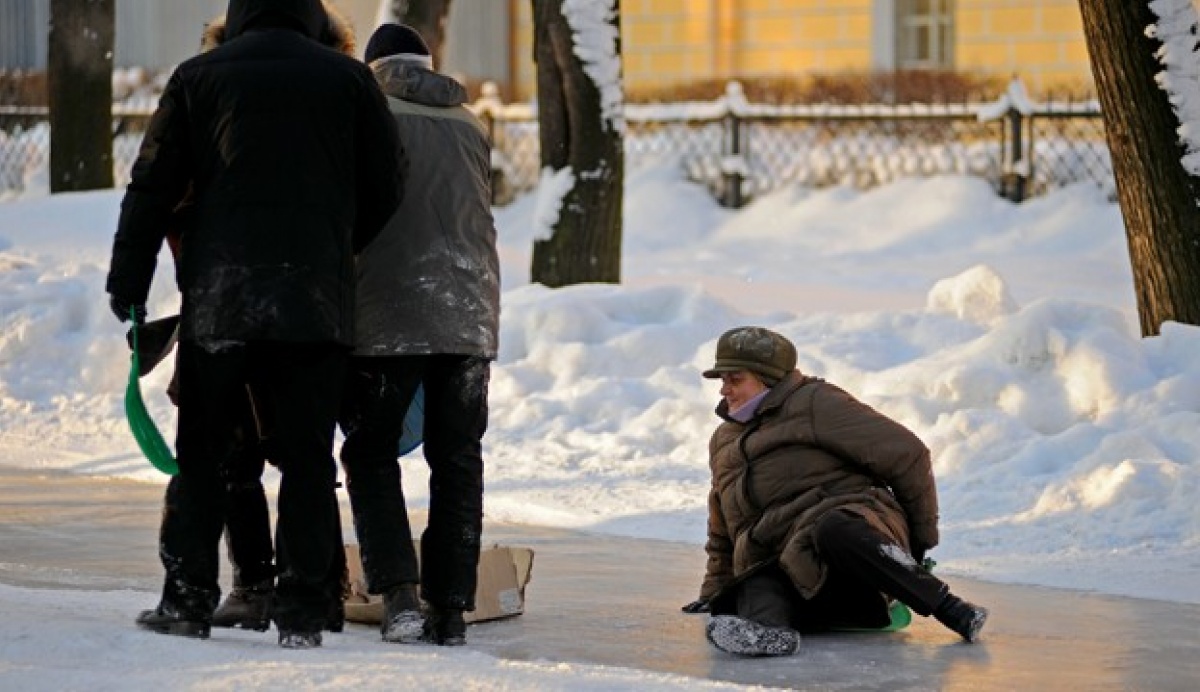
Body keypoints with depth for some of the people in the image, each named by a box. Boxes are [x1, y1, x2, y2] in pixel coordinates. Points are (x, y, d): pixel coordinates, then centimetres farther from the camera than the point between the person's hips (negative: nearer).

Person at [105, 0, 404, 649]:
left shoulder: (198, 77, 6)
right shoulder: (348, 78, 7)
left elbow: (153, 187, 5)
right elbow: (385, 190, 9)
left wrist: (128, 283, 10)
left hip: (216, 301, 0)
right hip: (316, 300, 0)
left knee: (201, 453, 7)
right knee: (306, 460, 3)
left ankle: (186, 599, 6)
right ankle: (301, 612, 0)